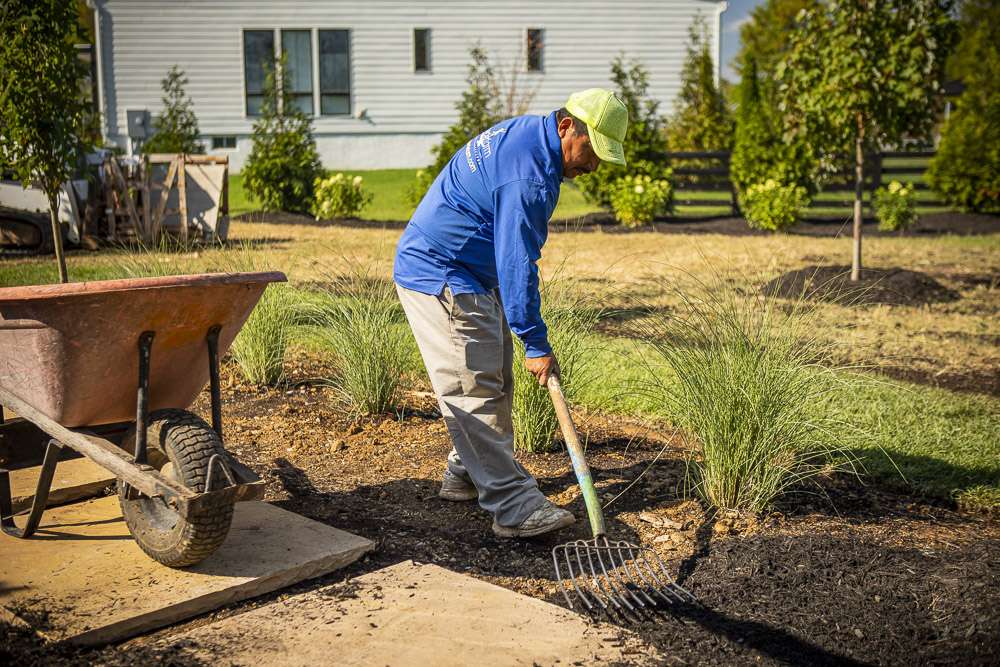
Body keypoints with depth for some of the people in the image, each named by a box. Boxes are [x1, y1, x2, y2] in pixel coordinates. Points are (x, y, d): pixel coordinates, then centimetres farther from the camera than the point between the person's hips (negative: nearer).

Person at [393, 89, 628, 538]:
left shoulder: (525, 132, 8)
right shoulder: (528, 173, -25)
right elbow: (517, 264, -25)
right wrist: (536, 343, -20)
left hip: (471, 275, 11)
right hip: (440, 277, -11)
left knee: (494, 379, 15)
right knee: (475, 390, -11)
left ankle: (466, 475, 27)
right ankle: (515, 508, -12)